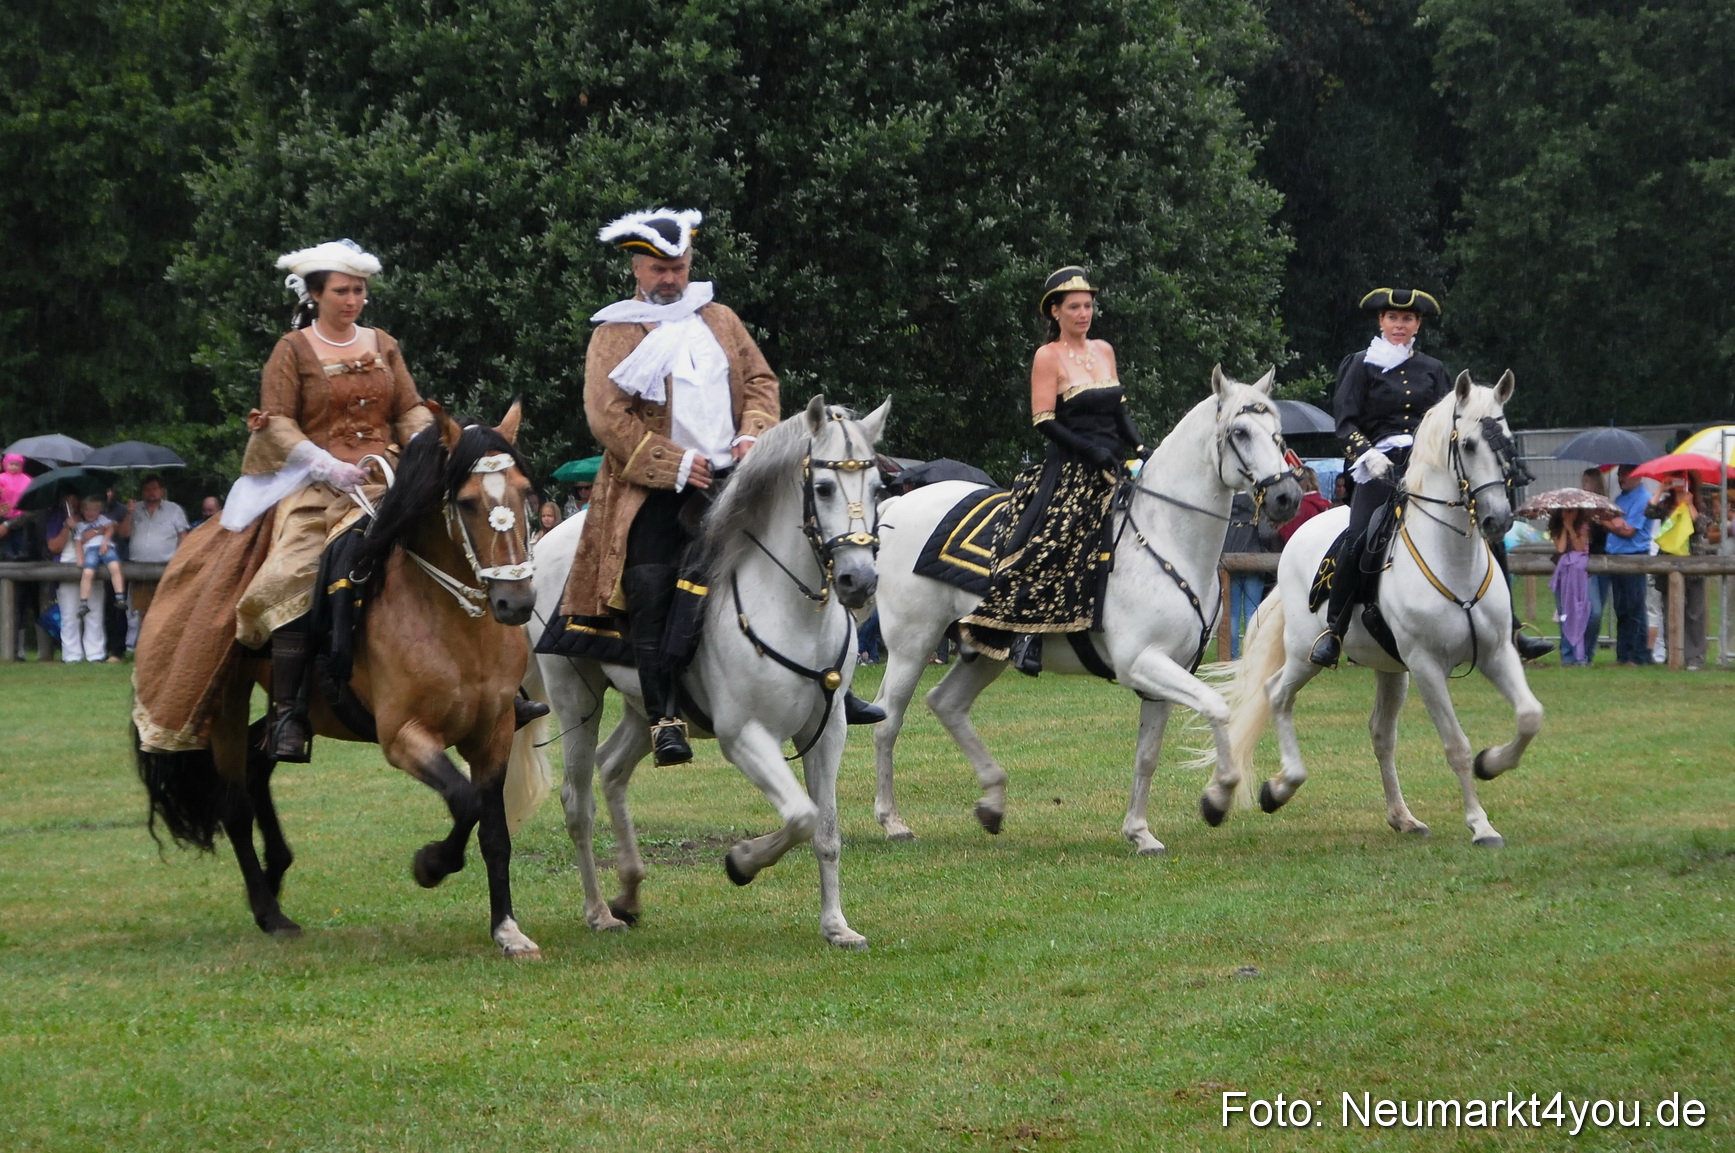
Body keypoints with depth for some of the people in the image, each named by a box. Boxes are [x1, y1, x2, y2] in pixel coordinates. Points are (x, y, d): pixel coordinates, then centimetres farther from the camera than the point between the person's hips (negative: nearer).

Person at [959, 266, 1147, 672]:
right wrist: (1091, 451, -19)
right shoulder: (1048, 357, -4)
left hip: (1112, 470, 7)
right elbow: (1043, 421, -10)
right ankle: (1026, 629, -20)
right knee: (1049, 541, -24)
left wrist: (1139, 448, 3)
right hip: (1069, 471, -7)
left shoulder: (1104, 351, 15)